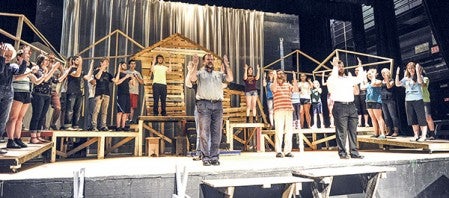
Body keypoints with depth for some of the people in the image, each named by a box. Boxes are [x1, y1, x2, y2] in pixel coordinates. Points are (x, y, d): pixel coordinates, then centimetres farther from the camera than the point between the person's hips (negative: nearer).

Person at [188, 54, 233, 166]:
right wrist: (195, 65, -6)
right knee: (204, 132, -5)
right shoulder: (200, 73, 12)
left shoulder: (219, 74, 21)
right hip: (204, 104, -3)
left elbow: (230, 79, 6)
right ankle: (205, 158, 0)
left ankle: (214, 157, 9)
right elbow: (192, 79, -9)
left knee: (216, 133, 3)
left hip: (217, 104, 3)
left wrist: (227, 65, 7)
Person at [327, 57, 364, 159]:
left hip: (351, 106, 6)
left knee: (353, 131, 6)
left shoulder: (349, 78, 21)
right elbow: (332, 79, -19)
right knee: (342, 131, -5)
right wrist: (335, 66, -20)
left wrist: (360, 68, 19)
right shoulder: (333, 79, 2)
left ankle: (354, 153, 12)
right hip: (340, 106, -6)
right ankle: (342, 153, 1)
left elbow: (359, 79, 23)